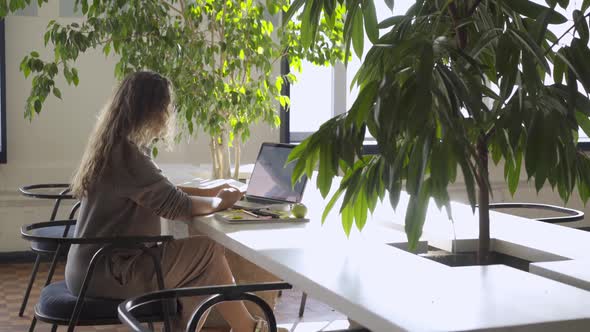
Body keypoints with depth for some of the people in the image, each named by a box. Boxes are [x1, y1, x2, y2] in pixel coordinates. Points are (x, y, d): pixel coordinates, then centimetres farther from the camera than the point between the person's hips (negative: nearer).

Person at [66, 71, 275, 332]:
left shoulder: (114, 145, 9)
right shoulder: (126, 153, -21)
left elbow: (161, 194, 17)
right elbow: (175, 206, -20)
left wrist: (209, 193, 10)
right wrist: (219, 202, -3)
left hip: (99, 264, 10)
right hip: (106, 273, -10)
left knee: (201, 262, 7)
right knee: (210, 252, -6)